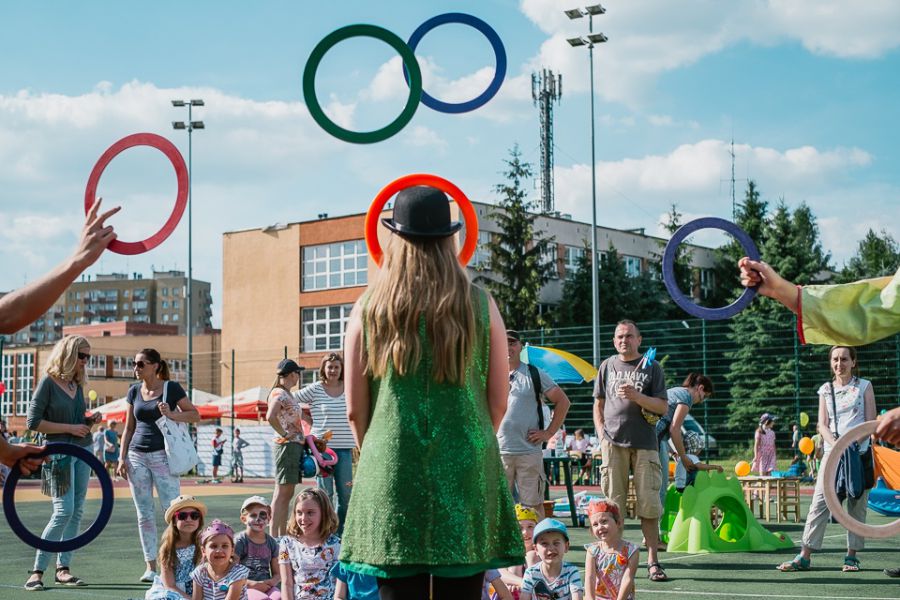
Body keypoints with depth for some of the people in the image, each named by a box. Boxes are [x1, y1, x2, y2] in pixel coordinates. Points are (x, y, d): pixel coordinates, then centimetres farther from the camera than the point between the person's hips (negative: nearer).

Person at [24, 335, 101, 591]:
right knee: (63, 511, -13)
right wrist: (70, 428, -15)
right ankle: (37, 570, -6)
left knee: (77, 511, 5)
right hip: (59, 452, -7)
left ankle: (63, 568, 10)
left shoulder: (77, 383, 11)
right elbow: (33, 421, -13)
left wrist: (89, 421, 1)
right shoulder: (48, 382, -9)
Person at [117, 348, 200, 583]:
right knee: (144, 514, 5)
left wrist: (172, 415, -16)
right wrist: (122, 458, 7)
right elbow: (129, 427, 14)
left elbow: (195, 415, 1)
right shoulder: (134, 391, 11)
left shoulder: (171, 388, -1)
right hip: (137, 456, 4)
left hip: (162, 455, -4)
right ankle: (151, 566, 9)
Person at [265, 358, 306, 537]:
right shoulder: (279, 393, -12)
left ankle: (281, 536, 14)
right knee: (282, 492, -10)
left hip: (295, 445, 10)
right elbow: (270, 416, -28)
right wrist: (284, 434, -19)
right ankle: (274, 536, -11)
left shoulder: (287, 394, 18)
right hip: (287, 445, -10)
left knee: (287, 493, 10)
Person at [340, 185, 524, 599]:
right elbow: (499, 401, 5)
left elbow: (355, 410, 2)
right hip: (466, 476, 0)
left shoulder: (369, 309, 0)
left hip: (393, 475, 0)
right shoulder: (480, 305, 1)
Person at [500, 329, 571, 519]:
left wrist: (549, 432, -1)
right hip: (498, 451, 2)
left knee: (533, 504, 2)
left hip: (529, 451, -2)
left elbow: (563, 401, 6)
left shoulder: (534, 374, 4)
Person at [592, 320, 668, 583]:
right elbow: (598, 405, 16)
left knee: (649, 504, -4)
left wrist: (636, 396, -12)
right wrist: (602, 435, 3)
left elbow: (663, 407, 3)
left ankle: (652, 561, 0)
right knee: (613, 504, 0)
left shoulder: (651, 367, 8)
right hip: (614, 443, 1)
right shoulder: (607, 367, 14)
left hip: (645, 444, -1)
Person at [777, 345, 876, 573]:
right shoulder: (826, 390, 11)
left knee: (857, 505, 0)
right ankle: (804, 556, -7)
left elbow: (871, 422, 0)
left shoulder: (864, 386, 6)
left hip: (859, 453, -1)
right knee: (819, 503, -5)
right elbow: (822, 425, 5)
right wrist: (837, 445, -14)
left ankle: (852, 556, 8)